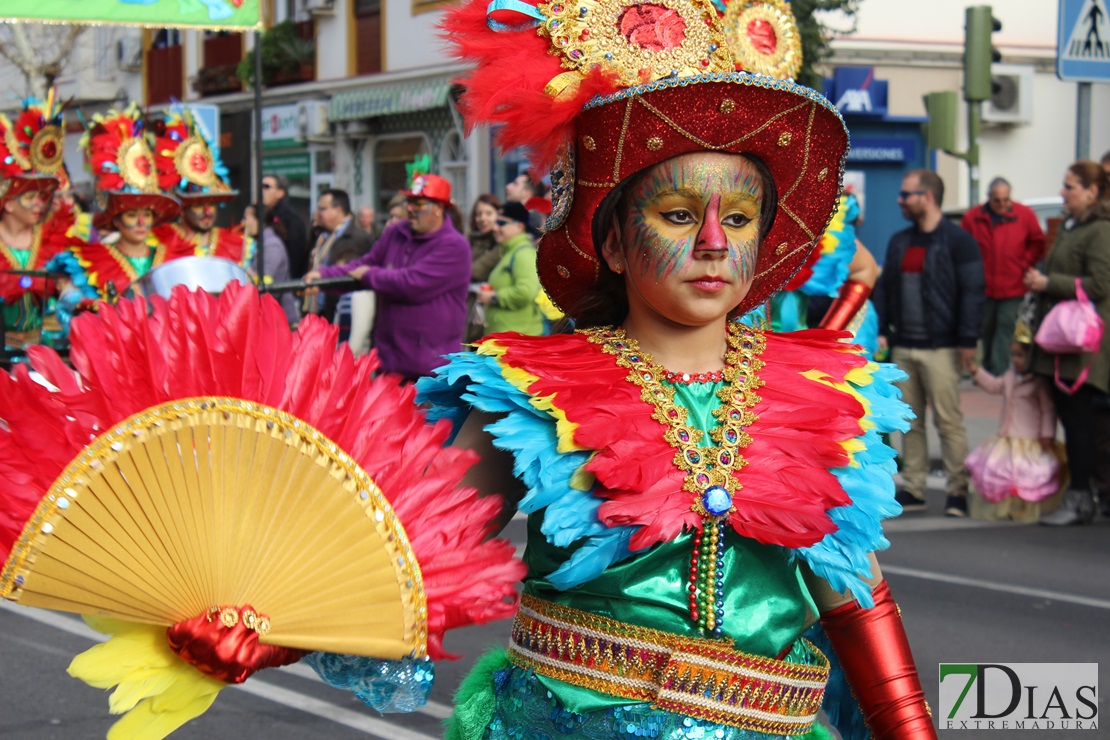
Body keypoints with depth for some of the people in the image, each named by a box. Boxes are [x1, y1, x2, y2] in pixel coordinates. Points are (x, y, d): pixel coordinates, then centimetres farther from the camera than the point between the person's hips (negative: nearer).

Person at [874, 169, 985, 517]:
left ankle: (957, 490, -1)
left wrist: (968, 340, -14)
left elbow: (972, 292, -9)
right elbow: (885, 288, 18)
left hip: (941, 349, -7)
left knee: (948, 420, -6)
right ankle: (913, 488, 13)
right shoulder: (899, 242, 15)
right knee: (910, 421, 8)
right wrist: (881, 330, 7)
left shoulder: (957, 240, -6)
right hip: (903, 347, 7)